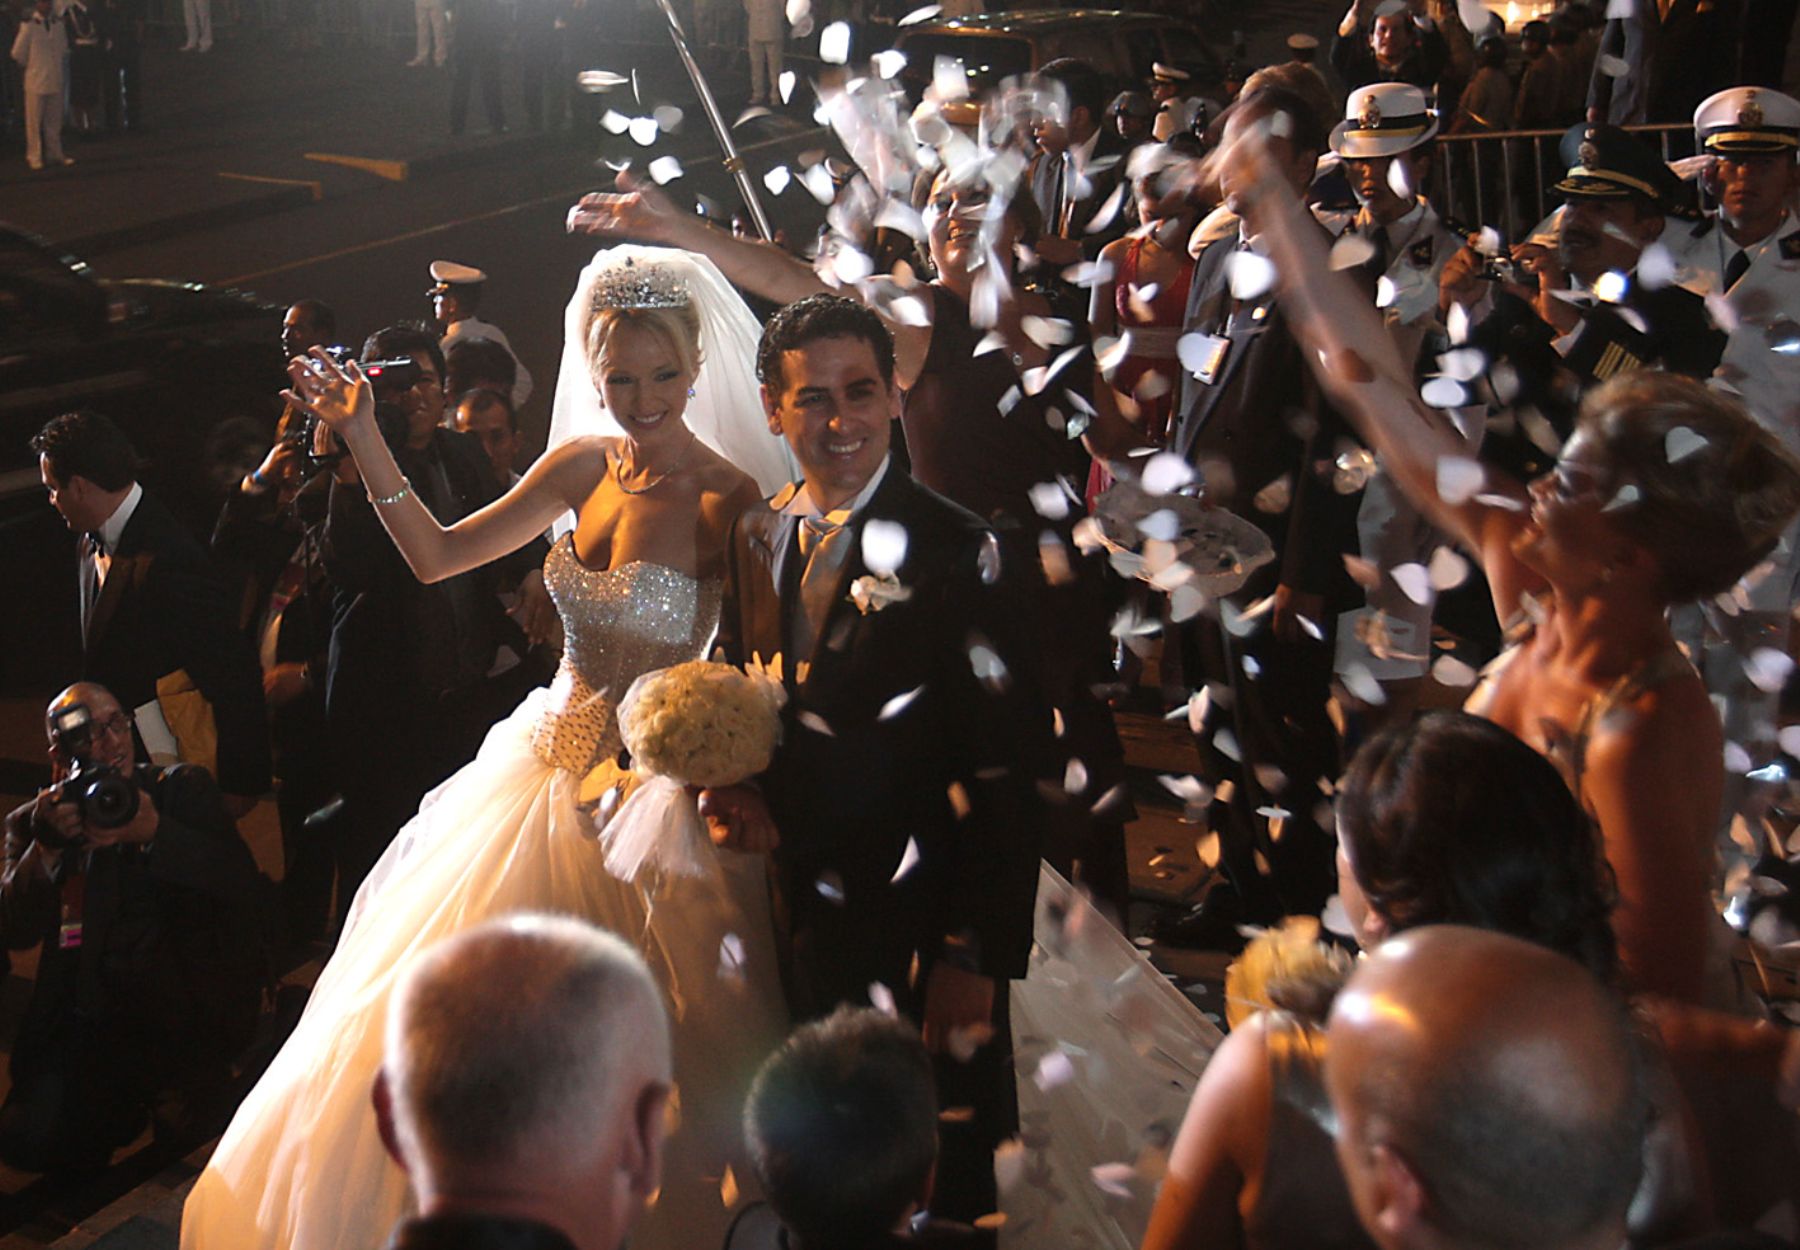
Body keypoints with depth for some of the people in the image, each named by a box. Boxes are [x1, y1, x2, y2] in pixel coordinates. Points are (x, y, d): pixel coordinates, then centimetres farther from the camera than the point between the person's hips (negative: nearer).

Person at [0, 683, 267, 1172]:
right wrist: (47, 846, -16)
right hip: (85, 1012, 2)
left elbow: (246, 887, -5)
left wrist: (156, 833, -16)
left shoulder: (182, 788, 7)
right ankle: (132, 1104, 14)